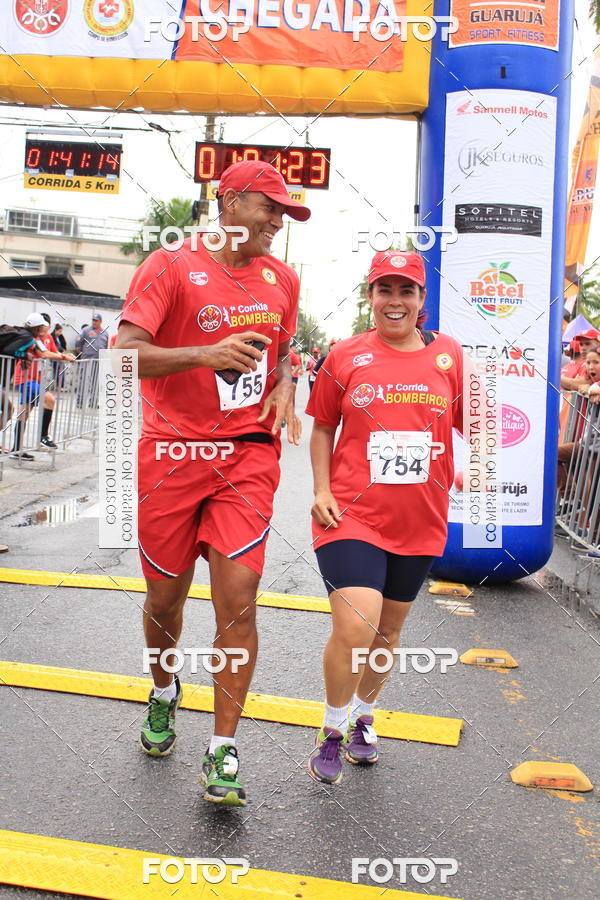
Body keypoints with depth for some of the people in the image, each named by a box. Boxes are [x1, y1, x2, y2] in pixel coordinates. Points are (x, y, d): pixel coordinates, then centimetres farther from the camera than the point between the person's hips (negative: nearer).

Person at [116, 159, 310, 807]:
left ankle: (222, 753, 3)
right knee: (166, 596, 11)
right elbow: (124, 353, -15)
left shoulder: (281, 279, 12)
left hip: (247, 455, 3)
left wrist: (283, 391, 5)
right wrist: (206, 352, -28)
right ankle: (163, 690, 43)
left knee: (238, 600, -8)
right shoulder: (171, 267, -4)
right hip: (172, 452, -2)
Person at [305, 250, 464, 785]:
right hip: (352, 515, -3)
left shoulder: (448, 355, 3)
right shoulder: (347, 357, -1)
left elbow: (472, 424, 11)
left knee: (389, 630, 17)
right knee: (354, 627, -16)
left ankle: (363, 716, 43)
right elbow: (323, 428, 8)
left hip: (419, 521, 3)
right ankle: (332, 730, 11)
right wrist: (321, 490, -3)